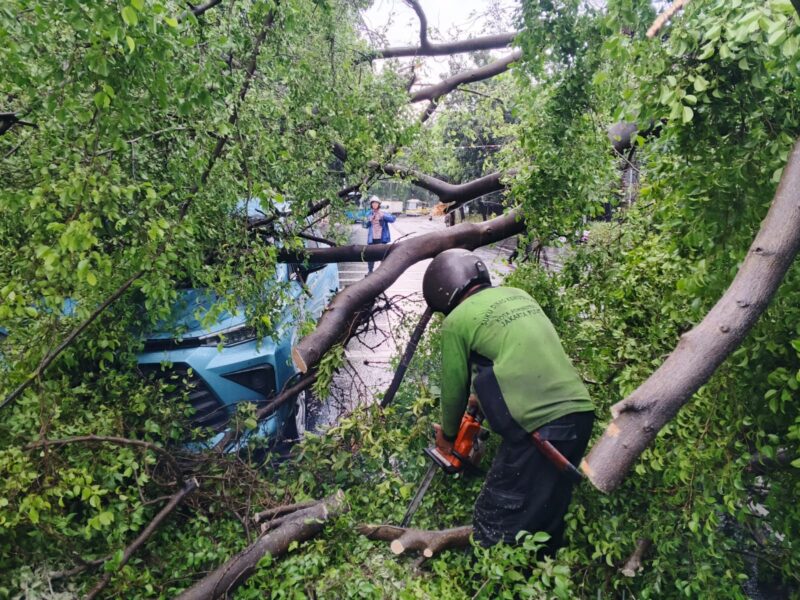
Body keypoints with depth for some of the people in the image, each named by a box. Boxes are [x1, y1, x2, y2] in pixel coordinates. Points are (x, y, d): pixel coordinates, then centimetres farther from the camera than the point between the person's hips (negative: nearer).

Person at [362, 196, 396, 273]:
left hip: (382, 238, -2)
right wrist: (369, 220, -14)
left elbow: (393, 218, -12)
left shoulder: (383, 213, -1)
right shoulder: (369, 214, 6)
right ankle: (370, 271, 20)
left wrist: (383, 216, -25)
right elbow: (365, 225, 6)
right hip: (372, 238, 2)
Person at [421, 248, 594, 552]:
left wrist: (448, 434, 25)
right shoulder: (518, 295, 17)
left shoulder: (457, 320, -2)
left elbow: (454, 387, 7)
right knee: (548, 514, 22)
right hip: (579, 413, 8)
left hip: (538, 426, -7)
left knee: (495, 527, 7)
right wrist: (482, 403, 36)